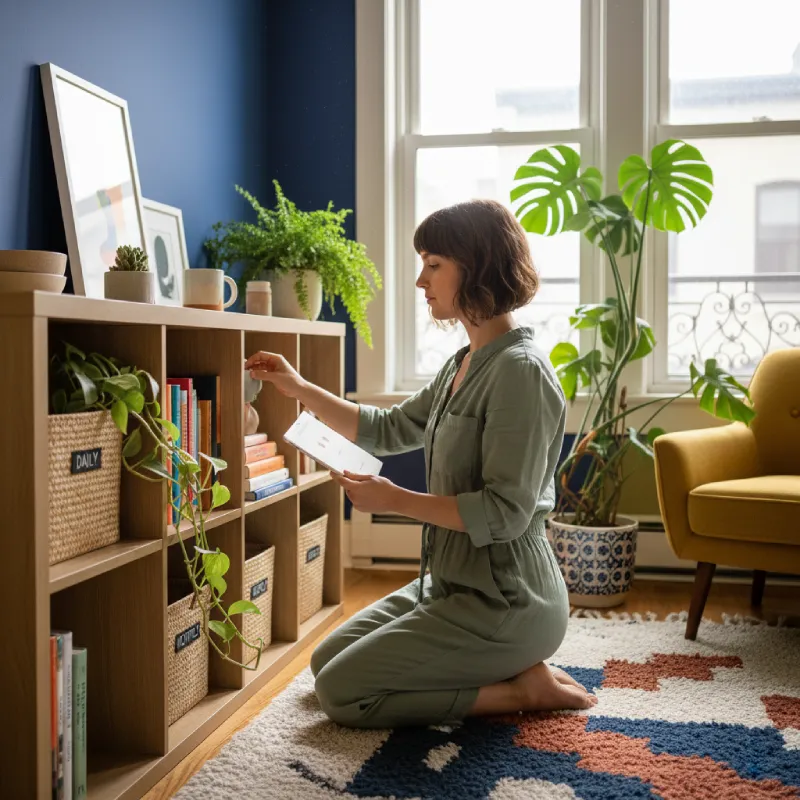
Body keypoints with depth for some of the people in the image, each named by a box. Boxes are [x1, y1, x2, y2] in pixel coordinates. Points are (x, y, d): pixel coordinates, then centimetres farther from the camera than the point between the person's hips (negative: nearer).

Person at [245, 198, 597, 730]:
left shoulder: (520, 371, -21)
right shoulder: (464, 365, 8)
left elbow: (506, 512, -25)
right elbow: (390, 430, 20)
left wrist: (395, 500, -21)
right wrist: (301, 389, 12)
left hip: (503, 604, -10)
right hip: (452, 585, 10)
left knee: (341, 692, -5)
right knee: (326, 661, 17)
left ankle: (523, 688, 0)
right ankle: (509, 669, 13)